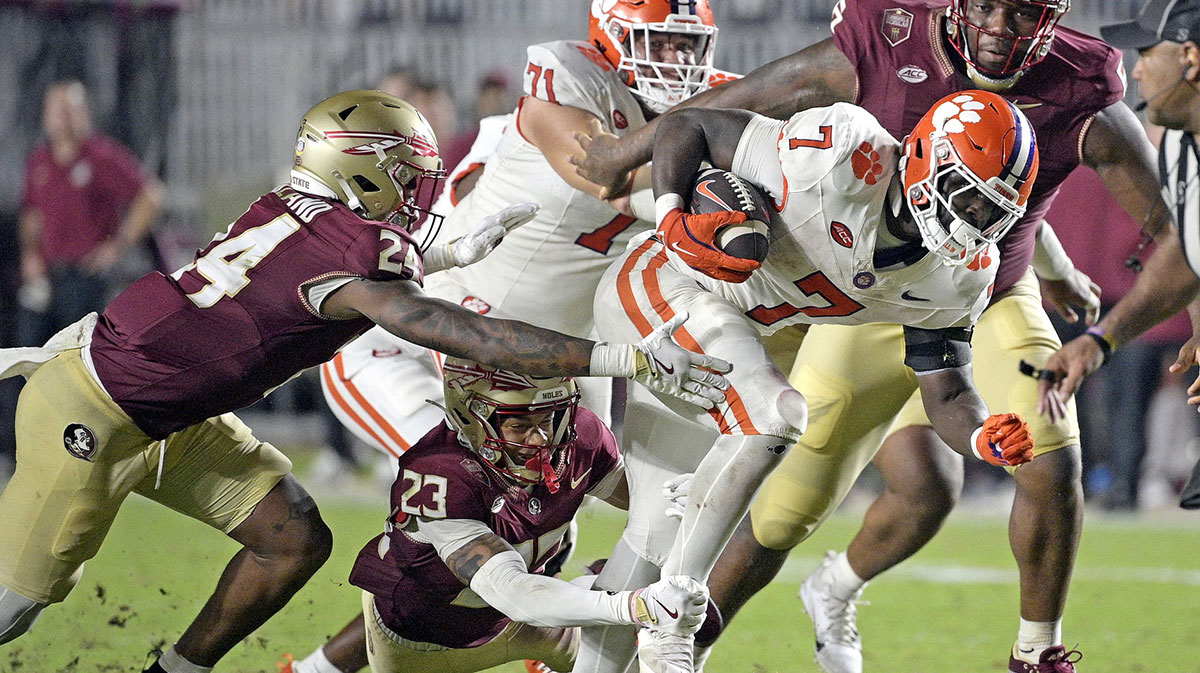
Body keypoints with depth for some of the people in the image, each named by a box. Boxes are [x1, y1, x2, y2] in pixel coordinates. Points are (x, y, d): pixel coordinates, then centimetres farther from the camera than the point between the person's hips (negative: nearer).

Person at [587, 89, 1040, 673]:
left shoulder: (959, 278, -7)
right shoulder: (843, 158, -28)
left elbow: (947, 395, -3)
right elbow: (686, 126, -18)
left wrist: (985, 439, -25)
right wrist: (673, 220, -33)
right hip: (656, 285, -8)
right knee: (774, 416, -28)